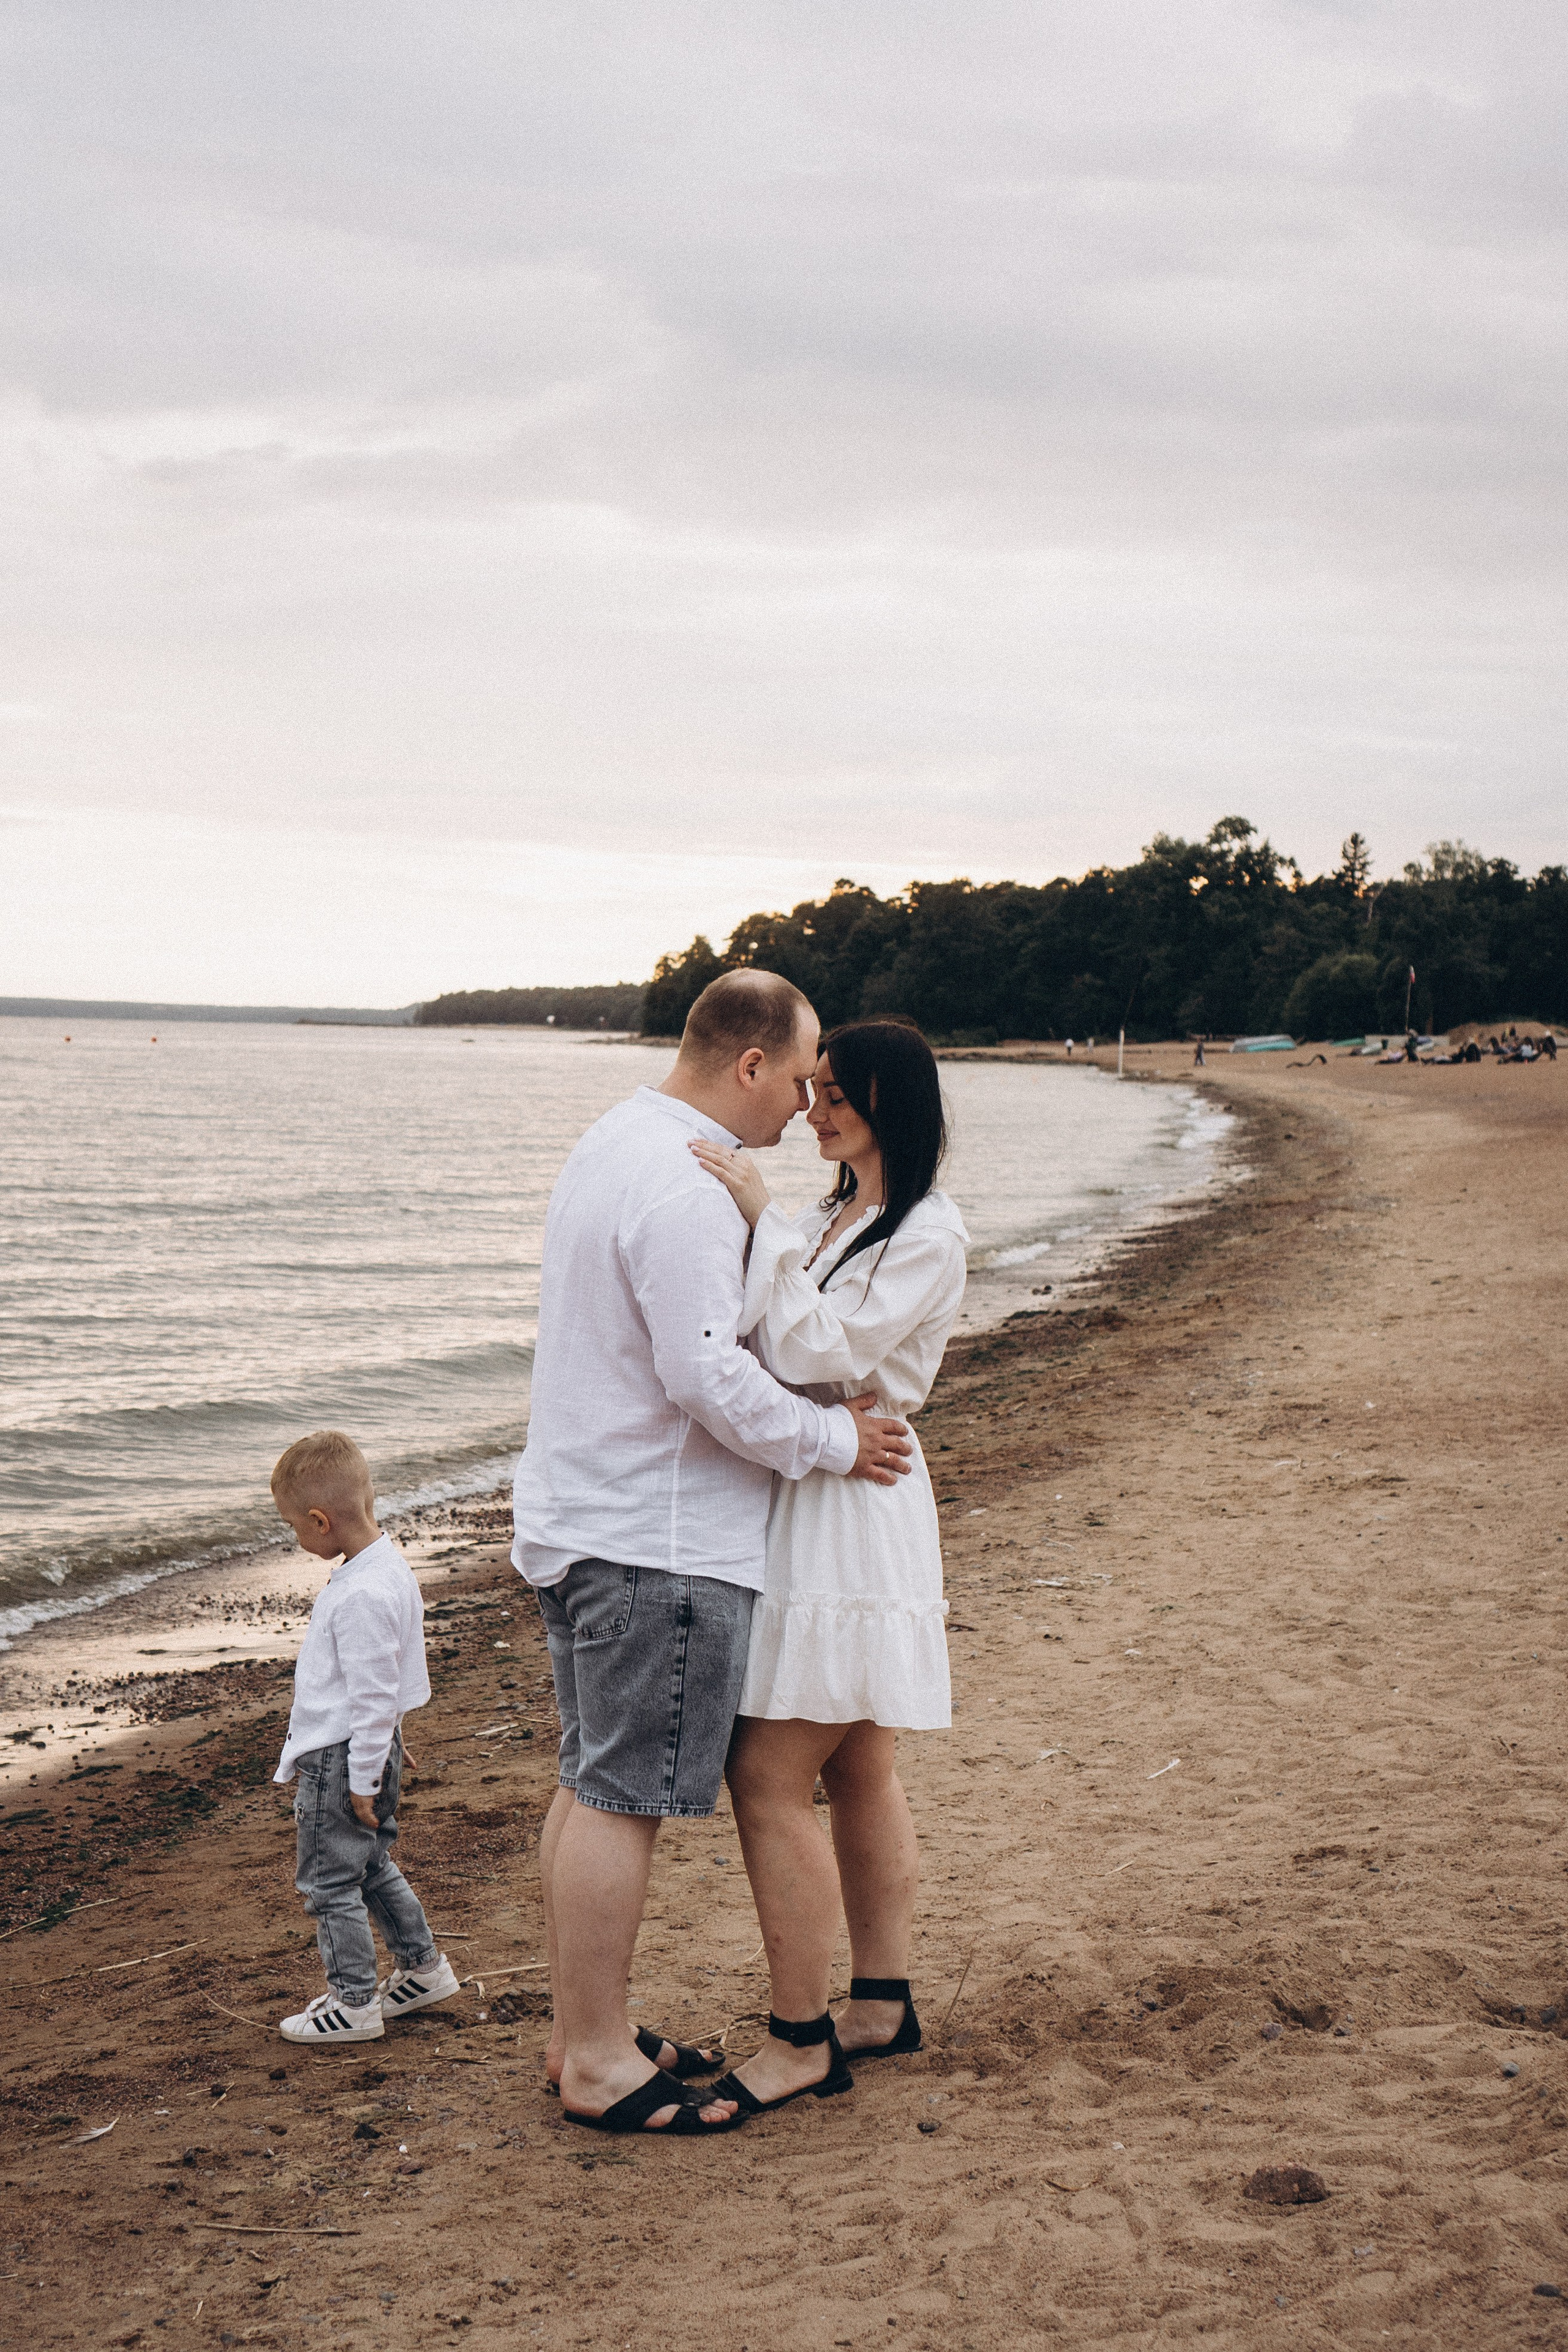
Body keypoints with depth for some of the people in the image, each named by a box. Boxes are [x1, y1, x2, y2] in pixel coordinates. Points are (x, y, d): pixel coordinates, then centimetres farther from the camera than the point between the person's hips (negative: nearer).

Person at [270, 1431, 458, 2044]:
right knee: (372, 1866, 22)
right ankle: (423, 1967, 32)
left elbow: (372, 1695, -24)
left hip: (340, 1760, -10)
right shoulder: (386, 1566, 4)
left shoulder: (362, 1596, -28)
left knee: (328, 1880, 4)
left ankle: (354, 2002, 13)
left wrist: (363, 1780, -17)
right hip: (371, 1749, 10)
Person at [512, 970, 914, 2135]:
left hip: (580, 1518, 11)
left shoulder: (617, 1144, 14)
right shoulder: (685, 1188, -20)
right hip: (657, 1542, -11)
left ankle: (584, 2031, 26)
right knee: (623, 1799, -3)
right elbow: (709, 1379, -25)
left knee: (594, 1788, 16)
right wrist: (837, 1439, -12)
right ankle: (598, 2062, 6)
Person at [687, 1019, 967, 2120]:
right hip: (803, 1501, 9)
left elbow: (818, 1350, -22)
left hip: (852, 1513, -9)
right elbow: (764, 1333, 14)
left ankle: (801, 2040, -1)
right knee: (858, 1774, 15)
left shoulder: (931, 1234, -13)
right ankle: (882, 2004, 25)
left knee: (770, 1776, -9)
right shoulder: (833, 1219, 15)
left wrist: (761, 1218, -22)